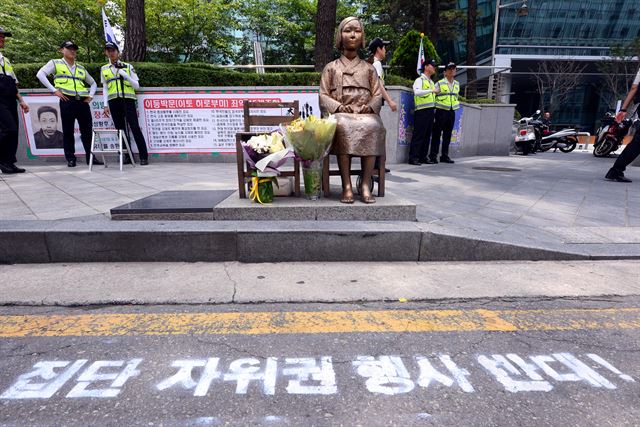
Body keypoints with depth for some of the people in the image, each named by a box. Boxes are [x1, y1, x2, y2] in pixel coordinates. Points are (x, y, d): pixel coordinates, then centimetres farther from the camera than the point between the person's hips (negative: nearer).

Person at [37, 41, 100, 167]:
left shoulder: (81, 68, 21)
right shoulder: (55, 63, 8)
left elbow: (93, 83, 30)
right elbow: (40, 74, -3)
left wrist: (90, 95, 13)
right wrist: (54, 90, -10)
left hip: (83, 102, 4)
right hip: (67, 101, -4)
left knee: (88, 131, 3)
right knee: (68, 131, 0)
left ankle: (90, 157, 10)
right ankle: (70, 159, 5)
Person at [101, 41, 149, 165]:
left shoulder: (128, 66, 7)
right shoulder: (104, 69, 15)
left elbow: (137, 86, 3)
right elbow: (105, 88, 16)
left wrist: (125, 75, -10)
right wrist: (105, 105, 8)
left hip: (128, 100, -3)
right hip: (113, 102, 3)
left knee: (135, 128, -10)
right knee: (120, 130, 2)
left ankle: (144, 156, -8)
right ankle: (128, 156, 7)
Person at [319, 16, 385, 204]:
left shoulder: (369, 68, 23)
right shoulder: (330, 67, 19)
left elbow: (377, 95, 14)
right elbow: (323, 96, 9)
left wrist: (368, 107, -9)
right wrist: (340, 107, -10)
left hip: (366, 114, 1)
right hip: (340, 115, -1)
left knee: (372, 127, -35)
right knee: (343, 127, -38)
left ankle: (365, 185, -34)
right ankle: (347, 186, -37)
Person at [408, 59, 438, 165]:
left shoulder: (431, 82, 22)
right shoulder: (420, 80, -4)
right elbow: (417, 92, -23)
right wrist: (431, 90, -30)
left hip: (430, 111, 8)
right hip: (422, 111, -8)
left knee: (427, 135, 8)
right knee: (418, 135, -9)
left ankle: (423, 157, 14)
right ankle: (413, 158, -8)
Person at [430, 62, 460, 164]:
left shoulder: (457, 84, 14)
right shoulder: (440, 83, -5)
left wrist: (456, 105, 19)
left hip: (452, 112, 6)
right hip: (441, 111, -6)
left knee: (447, 135, 8)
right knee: (437, 134, -4)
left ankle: (444, 156, 15)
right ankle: (433, 156, 0)